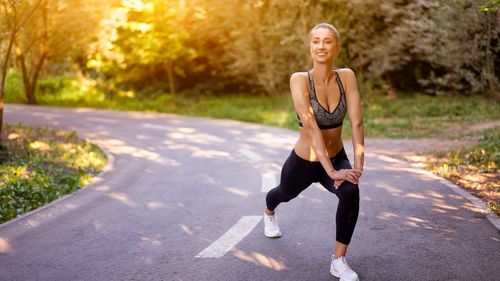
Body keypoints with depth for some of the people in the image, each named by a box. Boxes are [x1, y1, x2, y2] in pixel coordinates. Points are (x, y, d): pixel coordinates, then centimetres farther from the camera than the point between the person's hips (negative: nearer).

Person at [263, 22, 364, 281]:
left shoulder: (347, 77, -15)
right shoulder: (300, 80, -25)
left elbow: (356, 122, -20)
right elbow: (310, 126, -34)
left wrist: (358, 166, -31)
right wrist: (332, 171, -39)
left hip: (336, 158, 1)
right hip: (304, 162, -1)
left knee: (350, 191, -30)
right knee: (285, 193, 28)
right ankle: (269, 213, 68)